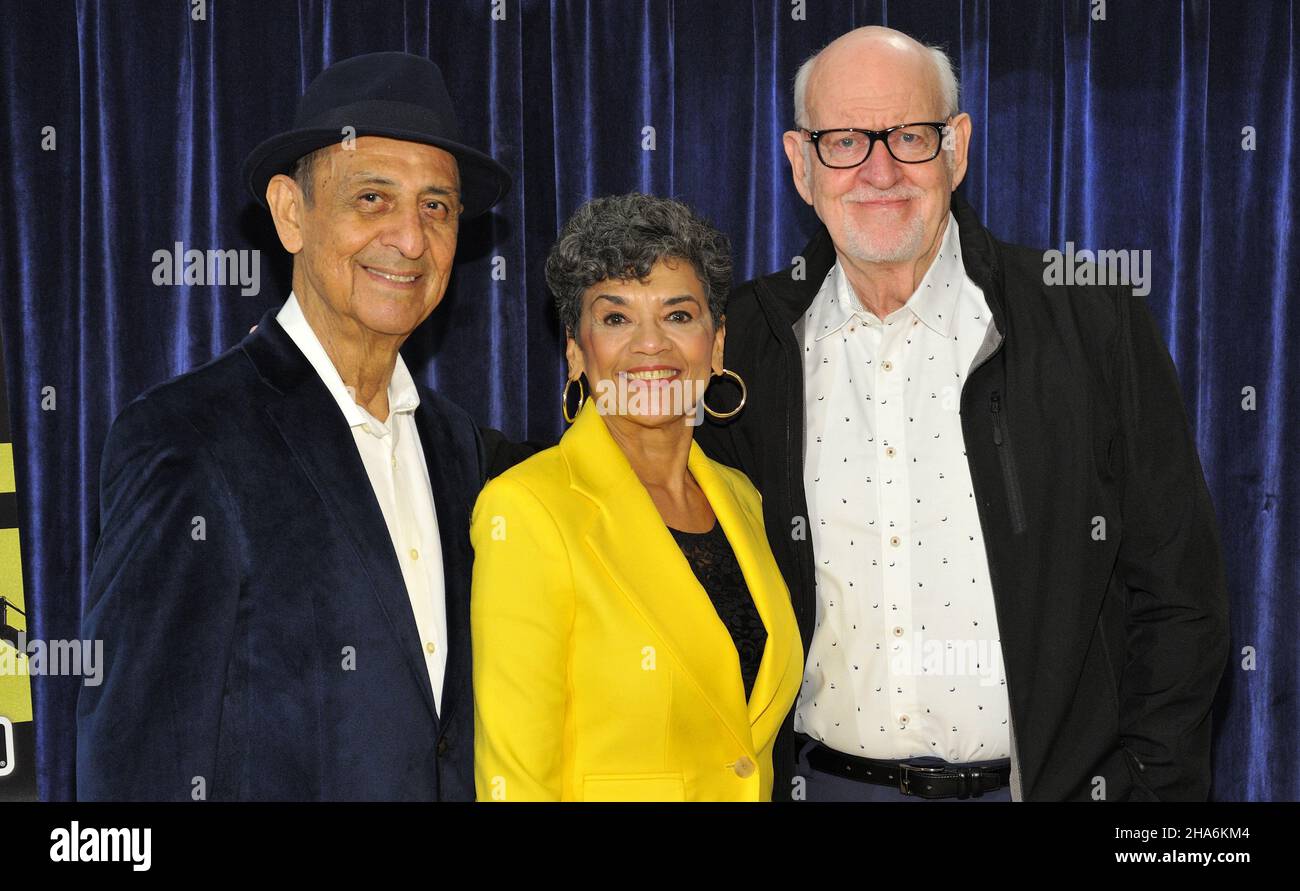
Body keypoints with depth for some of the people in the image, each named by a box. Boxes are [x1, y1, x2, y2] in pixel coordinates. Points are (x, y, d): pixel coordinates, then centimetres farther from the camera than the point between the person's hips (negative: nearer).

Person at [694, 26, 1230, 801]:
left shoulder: (1094, 322, -6)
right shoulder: (747, 338, -1)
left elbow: (1177, 597, -4)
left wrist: (1148, 787, -9)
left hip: (1048, 777, -1)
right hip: (823, 779, 2)